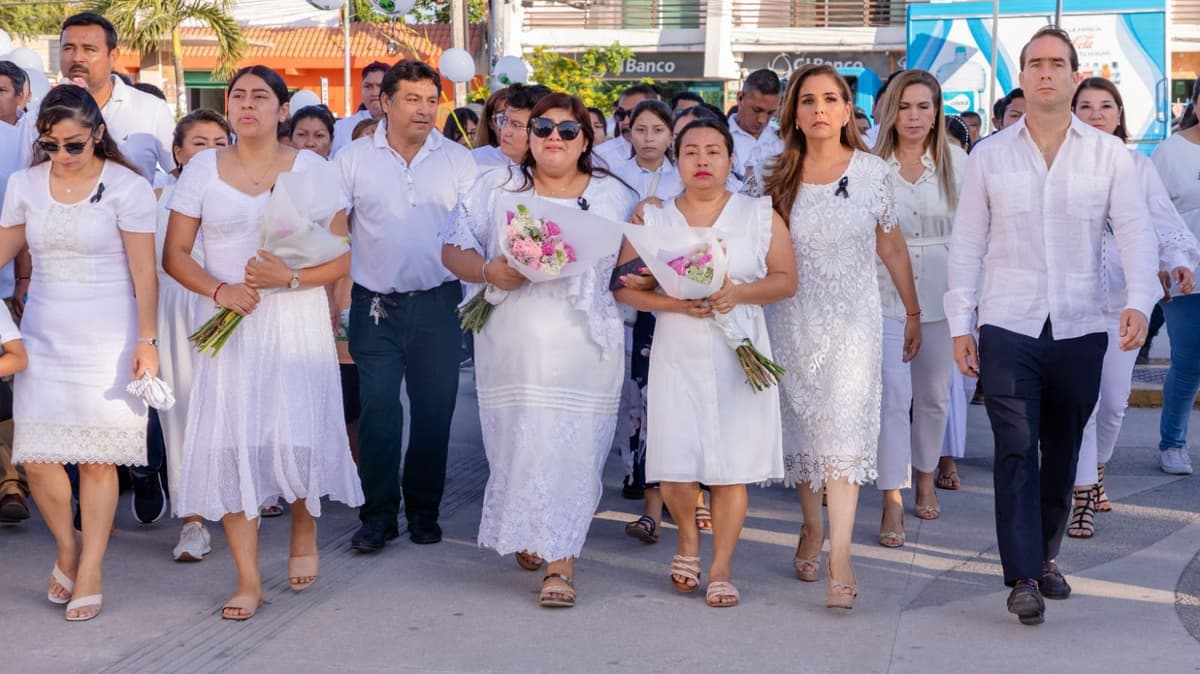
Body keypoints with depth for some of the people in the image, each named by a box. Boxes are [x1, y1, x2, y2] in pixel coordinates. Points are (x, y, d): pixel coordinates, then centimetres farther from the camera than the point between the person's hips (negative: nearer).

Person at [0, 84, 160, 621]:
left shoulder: (126, 187, -7)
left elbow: (144, 272, -7)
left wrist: (146, 341, -10)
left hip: (107, 338, -3)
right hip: (43, 334, 4)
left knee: (97, 456, 0)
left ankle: (90, 571, 13)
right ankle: (66, 547, 23)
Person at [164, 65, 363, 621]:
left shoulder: (311, 168, 2)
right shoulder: (203, 168, 5)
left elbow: (341, 259, -1)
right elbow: (175, 253, 4)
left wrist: (289, 277, -17)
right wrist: (219, 290, -12)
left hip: (297, 320, -1)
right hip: (228, 322, 1)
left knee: (297, 433, -4)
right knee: (231, 440, -4)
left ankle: (304, 533, 29)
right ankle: (248, 579, 5)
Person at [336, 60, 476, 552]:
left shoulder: (458, 161, 4)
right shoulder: (354, 160, 2)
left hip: (437, 304, 1)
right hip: (375, 307, -1)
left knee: (434, 410, 6)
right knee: (377, 410, -3)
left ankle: (424, 511, 20)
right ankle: (378, 515, 7)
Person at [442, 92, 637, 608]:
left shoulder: (615, 197, 11)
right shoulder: (498, 188, 9)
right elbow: (454, 250, 6)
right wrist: (489, 270, -12)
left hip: (586, 348, 0)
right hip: (513, 347, 1)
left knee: (571, 451, -6)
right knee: (519, 446, 2)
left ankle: (560, 565, -1)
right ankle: (525, 535, 27)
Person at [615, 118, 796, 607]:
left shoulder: (760, 214, 6)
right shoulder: (652, 218, 7)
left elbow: (786, 280, 3)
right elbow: (625, 287, 2)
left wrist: (738, 293, -15)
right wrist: (675, 302, -14)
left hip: (739, 355, 0)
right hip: (678, 356, 0)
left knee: (732, 465, -2)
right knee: (675, 466, -6)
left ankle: (721, 568, 11)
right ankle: (688, 536, 25)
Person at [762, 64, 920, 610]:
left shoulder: (873, 173, 0)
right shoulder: (777, 177, 2)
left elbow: (891, 246, 8)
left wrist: (913, 311, 13)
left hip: (853, 319, -2)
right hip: (791, 319, 2)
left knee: (843, 427, -13)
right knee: (803, 426, 10)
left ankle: (840, 555, -17)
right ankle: (813, 529, 28)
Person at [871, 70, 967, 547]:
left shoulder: (957, 163, 2)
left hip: (941, 294, 3)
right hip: (886, 295, -2)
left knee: (934, 395, 15)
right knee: (893, 396, -11)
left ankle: (925, 478, 36)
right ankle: (893, 502, -7)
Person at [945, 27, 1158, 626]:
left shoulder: (1108, 154, 3)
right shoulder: (989, 156, 4)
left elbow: (1134, 231, -4)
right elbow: (967, 243, 4)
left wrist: (1139, 300, -21)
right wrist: (960, 324, 0)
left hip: (1081, 329, 1)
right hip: (1008, 328, -1)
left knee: (1062, 451, 12)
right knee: (1016, 451, -7)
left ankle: (1045, 556, 29)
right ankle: (1023, 578, -5)